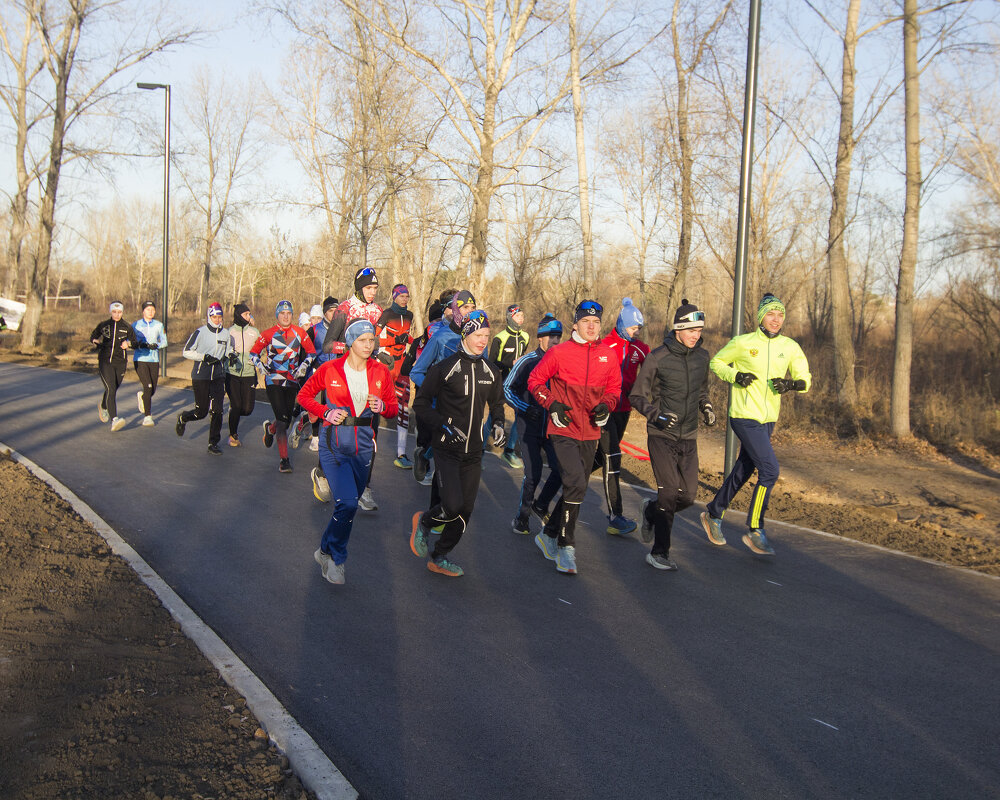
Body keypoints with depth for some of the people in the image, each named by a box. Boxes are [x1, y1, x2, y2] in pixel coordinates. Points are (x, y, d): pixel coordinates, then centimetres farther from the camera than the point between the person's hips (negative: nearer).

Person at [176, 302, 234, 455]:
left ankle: (213, 443, 6)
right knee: (201, 412, 0)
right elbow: (187, 352, -7)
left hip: (218, 376, 4)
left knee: (217, 410, -4)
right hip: (200, 376, -4)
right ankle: (182, 418, 33)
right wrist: (204, 357, -19)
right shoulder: (200, 332, -8)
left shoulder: (226, 334, 6)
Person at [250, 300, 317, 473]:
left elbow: (311, 351, 14)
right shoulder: (269, 334, -2)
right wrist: (260, 365, -9)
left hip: (292, 381, 3)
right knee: (282, 419, -14)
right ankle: (284, 459, -10)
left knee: (287, 419, 7)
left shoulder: (299, 333, 4)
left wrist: (303, 366, 0)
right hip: (273, 380, -3)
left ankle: (270, 428, 45)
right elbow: (254, 352, 8)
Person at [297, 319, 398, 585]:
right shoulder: (330, 369, -6)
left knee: (349, 504, 12)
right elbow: (304, 395, 5)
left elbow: (393, 408, 8)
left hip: (363, 446, 4)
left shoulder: (380, 372, 2)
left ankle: (327, 551, 34)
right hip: (334, 444, -4)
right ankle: (335, 557, 5)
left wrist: (381, 406, -15)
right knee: (347, 503, -17)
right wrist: (327, 412, -11)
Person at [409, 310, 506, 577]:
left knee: (466, 510, 4)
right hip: (447, 448, -5)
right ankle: (423, 522, 16)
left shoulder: (490, 372, 8)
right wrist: (444, 425, -16)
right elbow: (420, 404, -5)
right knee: (452, 505, -17)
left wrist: (498, 424, 7)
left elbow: (497, 402, 26)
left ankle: (439, 557, 23)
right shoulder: (444, 368, -8)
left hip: (473, 452, 5)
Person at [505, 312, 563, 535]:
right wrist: (525, 408, -16)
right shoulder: (527, 361, -7)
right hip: (529, 427, -3)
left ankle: (541, 505, 21)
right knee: (533, 474, -4)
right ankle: (522, 515, 17)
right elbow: (506, 389, -4)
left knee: (560, 470, -5)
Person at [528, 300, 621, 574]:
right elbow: (535, 380, 3)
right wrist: (551, 404, -10)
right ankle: (566, 546, -8)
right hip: (564, 430, -5)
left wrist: (606, 405, -5)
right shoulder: (558, 353, -6)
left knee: (576, 489, 14)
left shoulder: (608, 355, 4)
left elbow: (614, 387, 16)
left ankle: (548, 534, 34)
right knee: (576, 484, -19)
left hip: (590, 433, 5)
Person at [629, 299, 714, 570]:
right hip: (661, 435, -5)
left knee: (688, 494, 1)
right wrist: (656, 415, -20)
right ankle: (659, 552, 1)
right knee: (670, 491, -12)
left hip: (689, 436, 5)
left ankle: (651, 511, 33)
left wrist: (706, 407, 2)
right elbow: (637, 396, -4)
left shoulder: (702, 357, 5)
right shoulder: (657, 358, -10)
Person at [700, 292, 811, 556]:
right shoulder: (742, 343, -7)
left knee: (743, 472, 15)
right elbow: (716, 362, 5)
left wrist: (792, 383, -16)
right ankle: (755, 531, -4)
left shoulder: (790, 347, 4)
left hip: (767, 420, 6)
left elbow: (805, 379, 6)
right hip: (744, 417, -6)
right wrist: (735, 376, -13)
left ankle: (713, 515, 35)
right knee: (769, 469, -15)